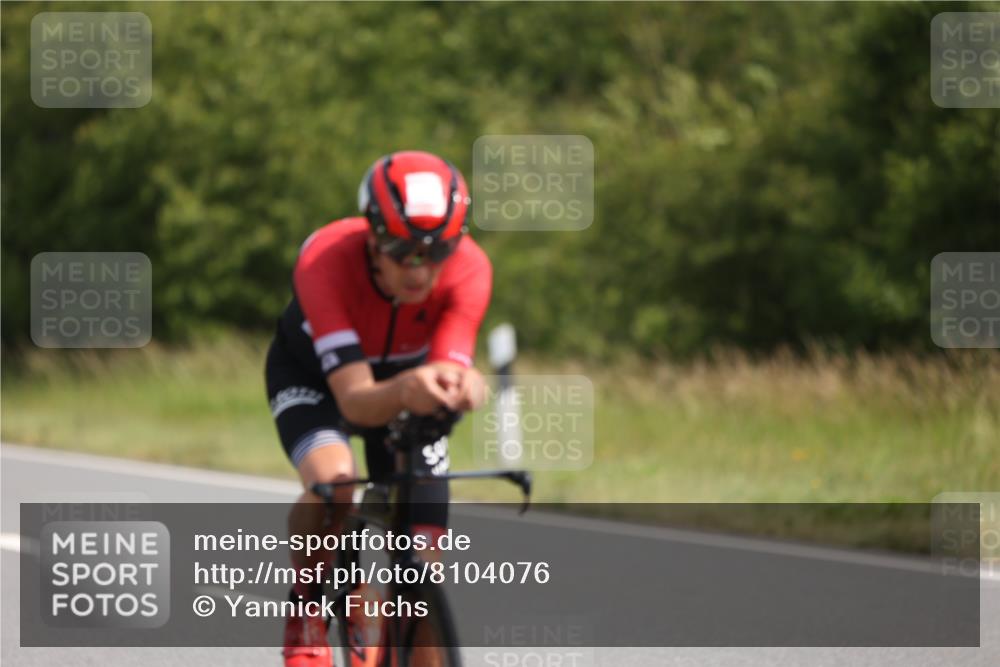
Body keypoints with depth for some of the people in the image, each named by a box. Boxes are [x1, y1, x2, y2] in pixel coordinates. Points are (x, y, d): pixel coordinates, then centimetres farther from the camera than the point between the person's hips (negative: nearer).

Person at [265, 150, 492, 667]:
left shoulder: (468, 269, -32)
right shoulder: (325, 262, -40)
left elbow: (450, 365, -41)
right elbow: (355, 400, -46)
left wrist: (460, 386, -67)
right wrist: (404, 392, -69)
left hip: (406, 374, 3)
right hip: (313, 373, -3)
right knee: (332, 479, -35)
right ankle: (306, 624, -11)